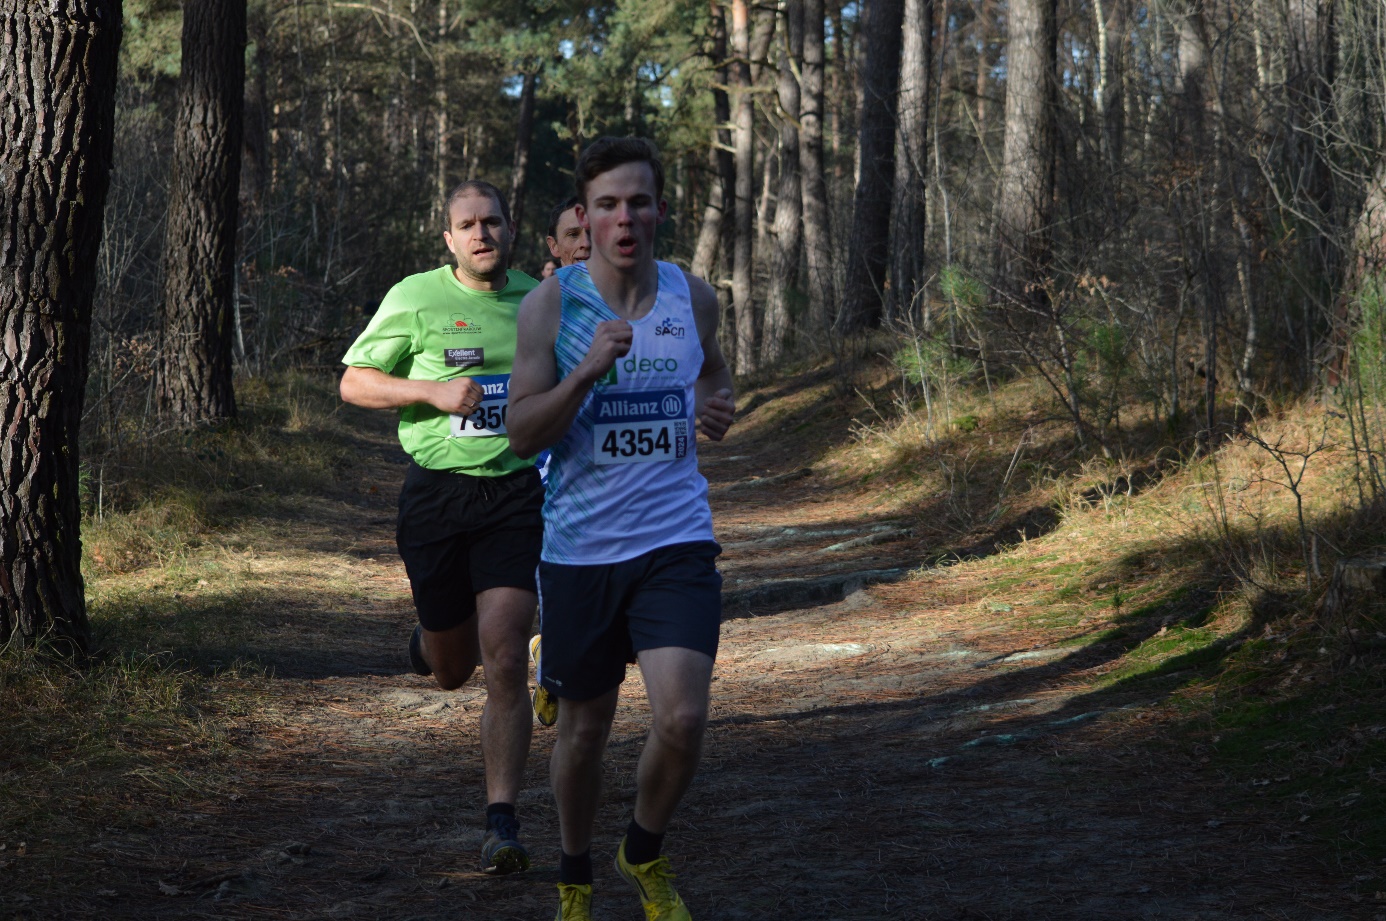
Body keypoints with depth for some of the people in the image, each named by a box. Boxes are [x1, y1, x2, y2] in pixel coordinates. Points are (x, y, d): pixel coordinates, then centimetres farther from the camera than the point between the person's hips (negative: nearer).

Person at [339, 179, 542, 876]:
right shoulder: (415, 298, -1)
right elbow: (353, 382, 1)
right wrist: (432, 391, -13)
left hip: (514, 494, 0)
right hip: (436, 496, 0)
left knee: (505, 663, -13)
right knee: (450, 670, 12)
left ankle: (502, 825, -9)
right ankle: (431, 641, 51)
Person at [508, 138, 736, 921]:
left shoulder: (693, 296, 2)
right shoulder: (551, 305, -6)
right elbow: (522, 432, -10)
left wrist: (719, 407, 2)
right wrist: (589, 371, -25)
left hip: (677, 541, 1)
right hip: (580, 549, -1)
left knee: (682, 719, -15)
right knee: (584, 730, 11)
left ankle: (647, 854, 14)